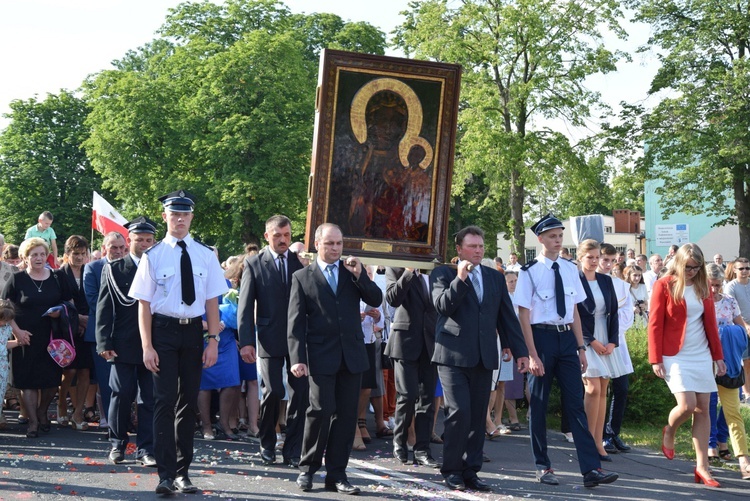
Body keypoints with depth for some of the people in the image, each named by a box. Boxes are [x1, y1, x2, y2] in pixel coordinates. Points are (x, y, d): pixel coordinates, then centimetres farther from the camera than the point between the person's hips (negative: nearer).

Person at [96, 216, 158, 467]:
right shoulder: (114, 269, 5)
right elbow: (104, 308, 2)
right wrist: (104, 343, -6)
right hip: (123, 345, -1)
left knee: (149, 398, 2)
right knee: (121, 395, 2)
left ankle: (145, 449, 7)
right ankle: (117, 444, 17)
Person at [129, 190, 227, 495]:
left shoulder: (205, 255, 3)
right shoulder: (153, 256, -3)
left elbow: (212, 301, 4)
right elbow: (144, 304, -3)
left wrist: (213, 341, -2)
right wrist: (147, 347, -9)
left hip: (193, 332, 3)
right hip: (163, 330, -3)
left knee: (188, 402, 10)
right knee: (165, 401, -6)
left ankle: (182, 472, 21)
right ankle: (166, 474, -2)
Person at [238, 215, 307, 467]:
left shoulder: (301, 262, 9)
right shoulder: (254, 263, 4)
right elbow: (245, 305, 0)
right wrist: (246, 341, -8)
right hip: (270, 339, -2)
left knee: (301, 392, -2)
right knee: (273, 391, -7)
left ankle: (292, 450, 8)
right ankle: (267, 444, 15)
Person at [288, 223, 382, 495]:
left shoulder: (352, 271, 13)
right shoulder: (302, 277, 4)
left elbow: (376, 300, 3)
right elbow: (295, 321, -1)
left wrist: (359, 275, -9)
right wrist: (297, 358, -9)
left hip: (352, 355, 3)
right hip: (321, 356, -3)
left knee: (346, 414, 3)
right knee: (321, 410, -7)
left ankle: (336, 474, 10)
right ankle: (307, 468, 9)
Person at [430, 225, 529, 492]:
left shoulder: (495, 278, 16)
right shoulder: (443, 274, 4)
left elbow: (507, 316, 15)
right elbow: (442, 306, -12)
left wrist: (520, 350, 10)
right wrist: (460, 278, -16)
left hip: (484, 357, 4)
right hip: (453, 356, -4)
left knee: (478, 417, 5)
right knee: (459, 413, -11)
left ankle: (470, 471, 12)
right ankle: (451, 470, 3)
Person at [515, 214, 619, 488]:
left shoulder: (570, 269, 7)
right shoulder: (530, 271, -7)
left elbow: (574, 311, 12)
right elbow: (524, 315, -8)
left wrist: (581, 347, 7)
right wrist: (532, 355, -13)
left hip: (567, 337, 4)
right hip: (542, 336, -4)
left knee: (575, 403, 1)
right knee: (538, 405, 7)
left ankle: (591, 469, -1)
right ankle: (543, 467, 19)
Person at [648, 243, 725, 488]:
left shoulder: (703, 287, 7)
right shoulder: (664, 286, -7)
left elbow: (710, 322, 12)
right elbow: (655, 324, -7)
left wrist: (718, 355, 10)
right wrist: (656, 359, -10)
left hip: (701, 355, 5)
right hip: (675, 356, -5)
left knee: (703, 408, 2)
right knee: (687, 405, -16)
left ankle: (702, 466, 6)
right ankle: (669, 432, 18)